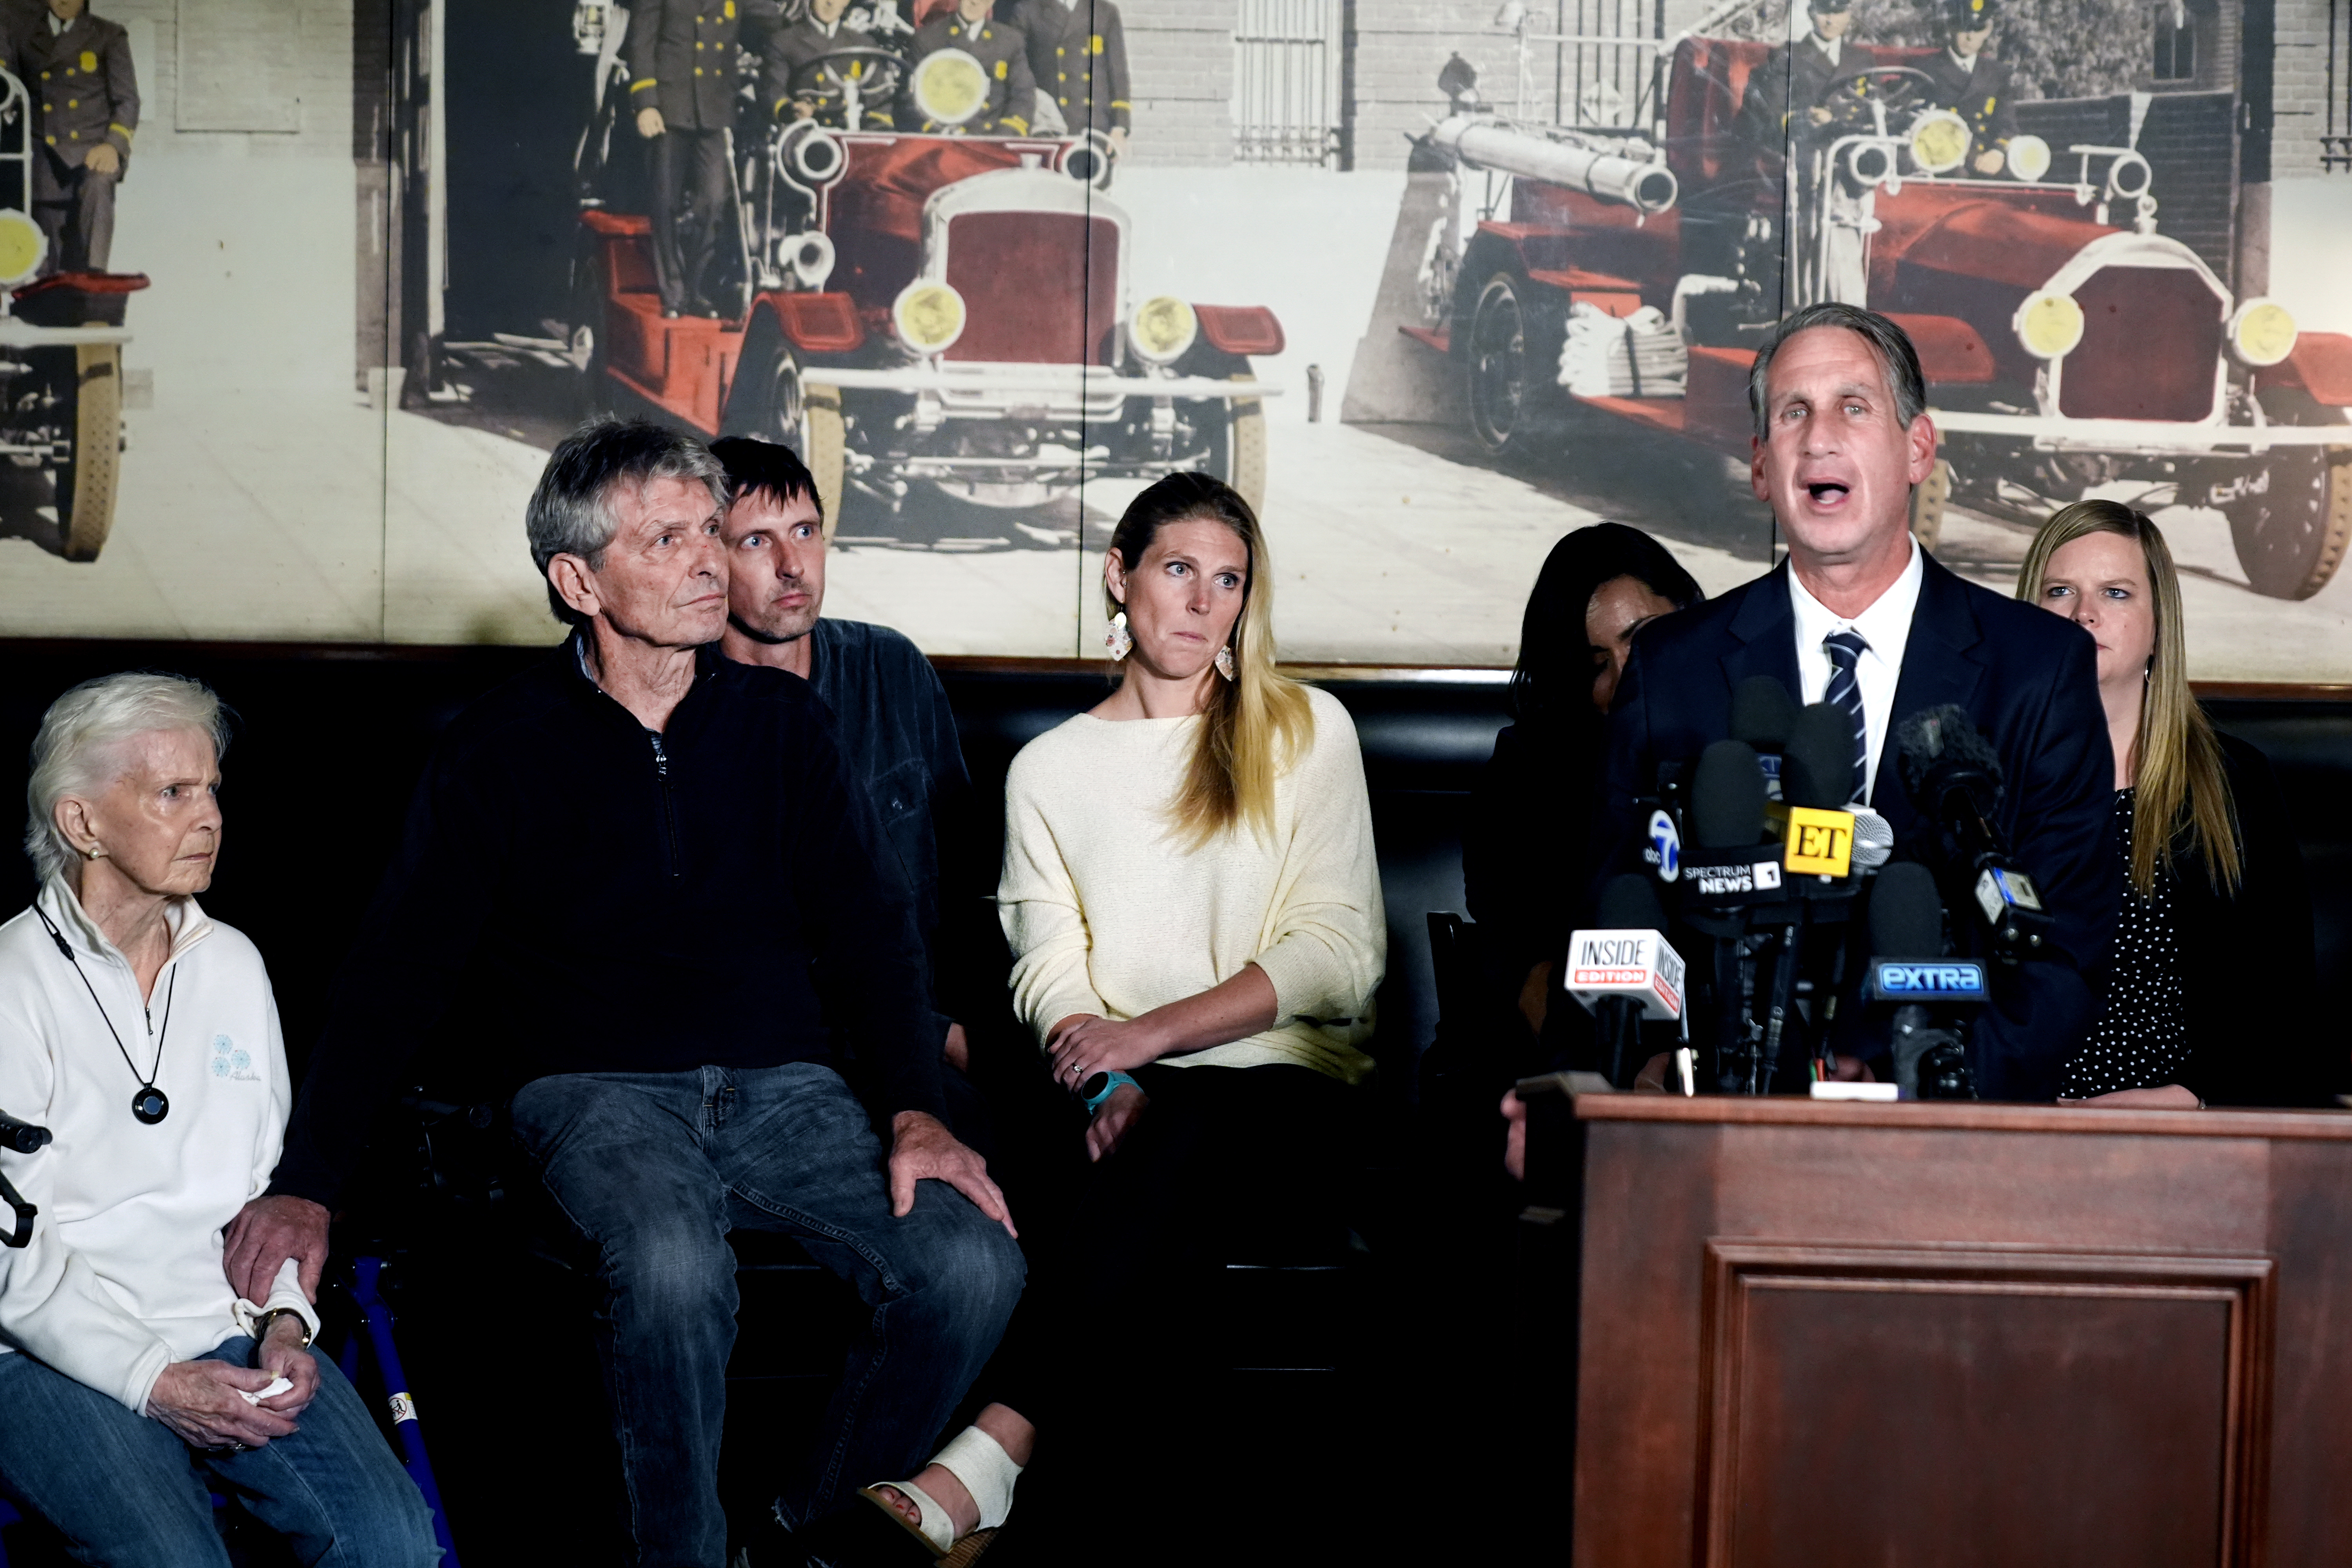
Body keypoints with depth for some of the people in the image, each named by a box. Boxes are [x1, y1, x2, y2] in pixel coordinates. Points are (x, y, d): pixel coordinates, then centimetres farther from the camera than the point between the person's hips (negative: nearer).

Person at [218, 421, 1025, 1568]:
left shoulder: (778, 721, 11)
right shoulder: (503, 750, 4)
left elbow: (867, 926, 8)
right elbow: (399, 971, 1)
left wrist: (913, 1111, -9)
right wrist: (308, 1182, -11)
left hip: (786, 1083, 3)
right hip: (596, 1087, -3)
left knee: (976, 1264, -22)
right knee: (674, 1266, -37)